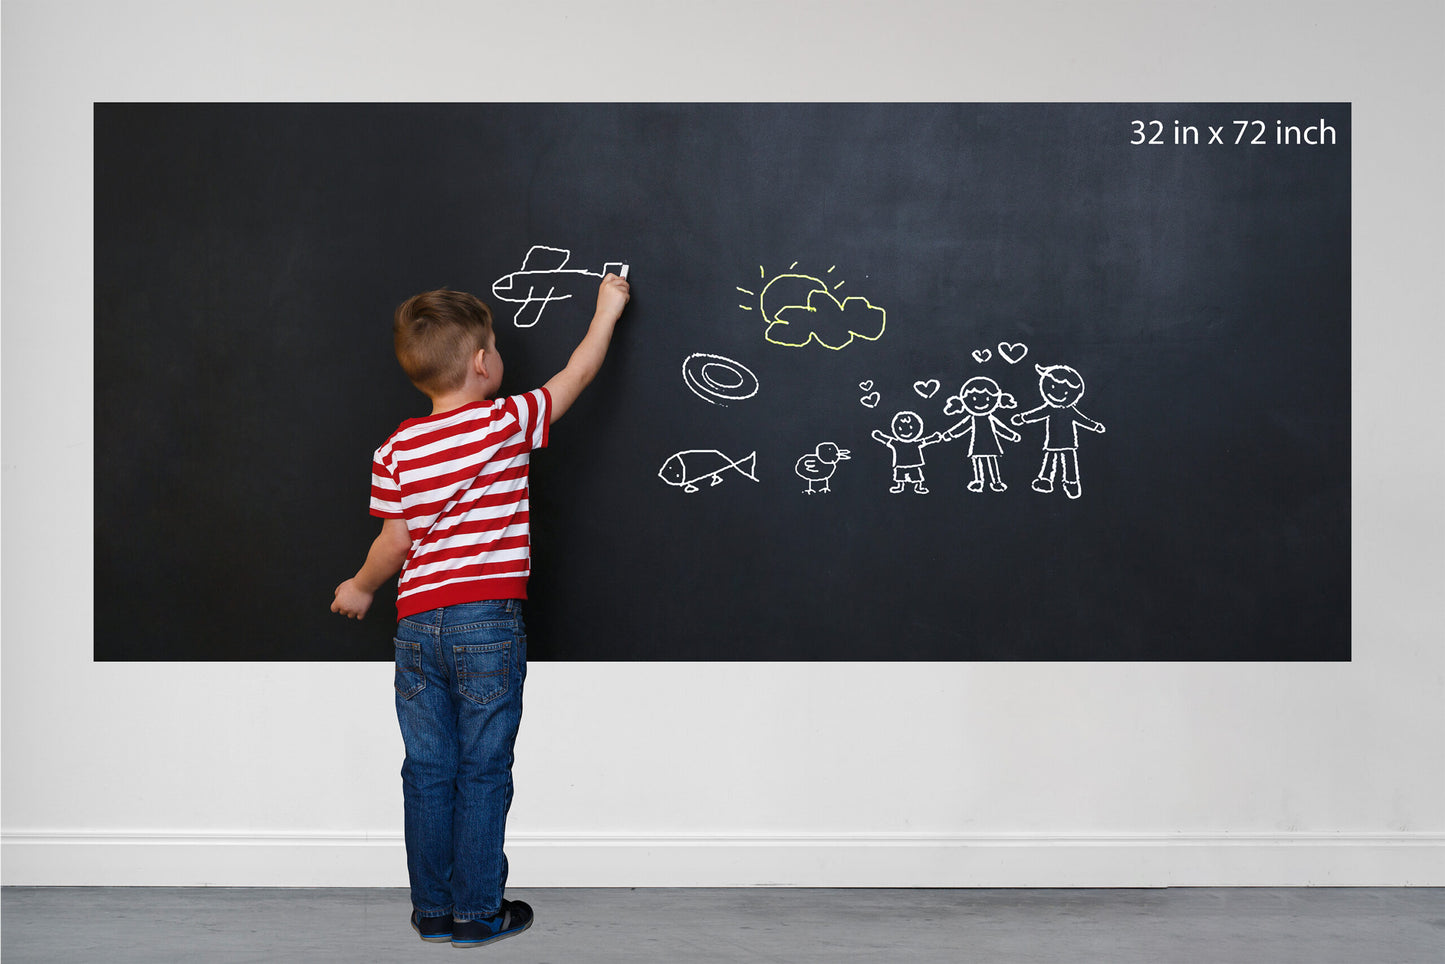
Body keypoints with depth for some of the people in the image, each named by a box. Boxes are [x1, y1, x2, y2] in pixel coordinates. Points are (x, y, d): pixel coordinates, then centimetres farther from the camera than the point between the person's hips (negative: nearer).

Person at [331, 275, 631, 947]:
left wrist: (360, 589, 22)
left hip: (417, 623, 4)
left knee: (428, 770, 11)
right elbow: (577, 375, 7)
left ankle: (432, 910, 21)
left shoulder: (397, 448, 3)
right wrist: (607, 309, 22)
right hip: (489, 621, -3)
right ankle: (477, 912, 13)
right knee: (483, 770, 5)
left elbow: (395, 543, 3)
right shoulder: (508, 422, -5)